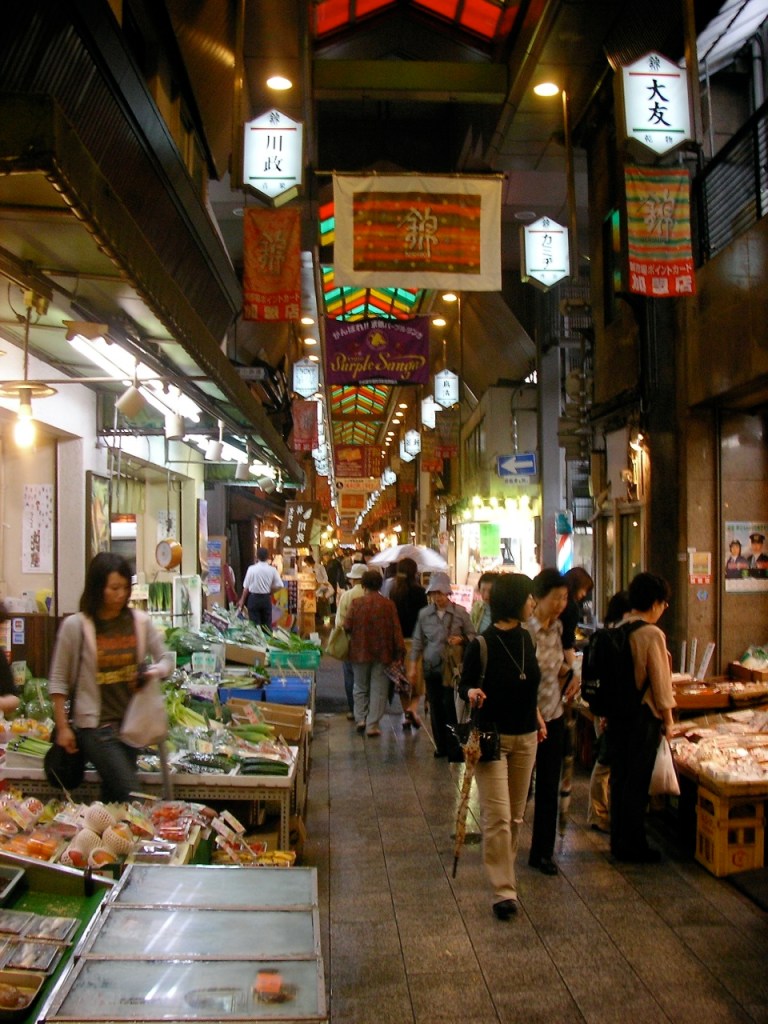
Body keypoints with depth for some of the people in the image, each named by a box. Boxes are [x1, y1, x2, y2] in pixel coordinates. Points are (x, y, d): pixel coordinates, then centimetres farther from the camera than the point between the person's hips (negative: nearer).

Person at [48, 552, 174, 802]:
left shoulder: (140, 622, 1)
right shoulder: (75, 626, -8)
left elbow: (166, 660, 9)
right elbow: (58, 682, -3)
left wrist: (155, 672, -14)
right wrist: (63, 727, -6)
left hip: (131, 722, 5)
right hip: (95, 725, -4)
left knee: (113, 797, 15)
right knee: (131, 796, -13)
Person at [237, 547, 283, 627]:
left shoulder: (251, 569, -8)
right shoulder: (272, 570, -3)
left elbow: (246, 587, -3)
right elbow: (279, 586, -3)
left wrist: (242, 600, 9)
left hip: (254, 598, -2)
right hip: (266, 599, 2)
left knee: (255, 624, 3)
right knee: (267, 624, 9)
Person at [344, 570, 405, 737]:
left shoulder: (356, 603, -8)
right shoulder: (388, 605, -7)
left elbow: (347, 627, -5)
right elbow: (396, 630, -6)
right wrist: (399, 652, -1)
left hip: (360, 652, 0)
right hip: (382, 654, 0)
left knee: (361, 687, 18)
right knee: (378, 690, 6)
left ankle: (360, 718, 10)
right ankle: (372, 725, 3)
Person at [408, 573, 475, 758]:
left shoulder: (460, 612, -3)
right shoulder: (424, 614, 3)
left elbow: (472, 635, 6)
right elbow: (417, 642, 8)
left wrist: (461, 639, -16)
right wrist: (412, 667, 5)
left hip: (453, 667, -2)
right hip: (431, 667, 3)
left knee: (450, 706, -6)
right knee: (435, 708, 7)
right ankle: (441, 746, 17)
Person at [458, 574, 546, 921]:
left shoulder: (525, 639, 4)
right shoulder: (482, 644, -15)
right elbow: (464, 685, -5)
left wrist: (536, 714, 17)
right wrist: (471, 693, -25)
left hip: (525, 736, 6)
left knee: (516, 815, 14)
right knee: (497, 817, -8)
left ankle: (503, 872, 29)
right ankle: (504, 891, -2)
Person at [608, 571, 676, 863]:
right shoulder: (652, 634, -17)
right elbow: (660, 682, -14)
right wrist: (668, 719, -3)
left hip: (616, 714, 7)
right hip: (643, 715, -7)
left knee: (619, 777, 15)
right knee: (637, 782, 3)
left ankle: (618, 841, 25)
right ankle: (634, 847, 13)